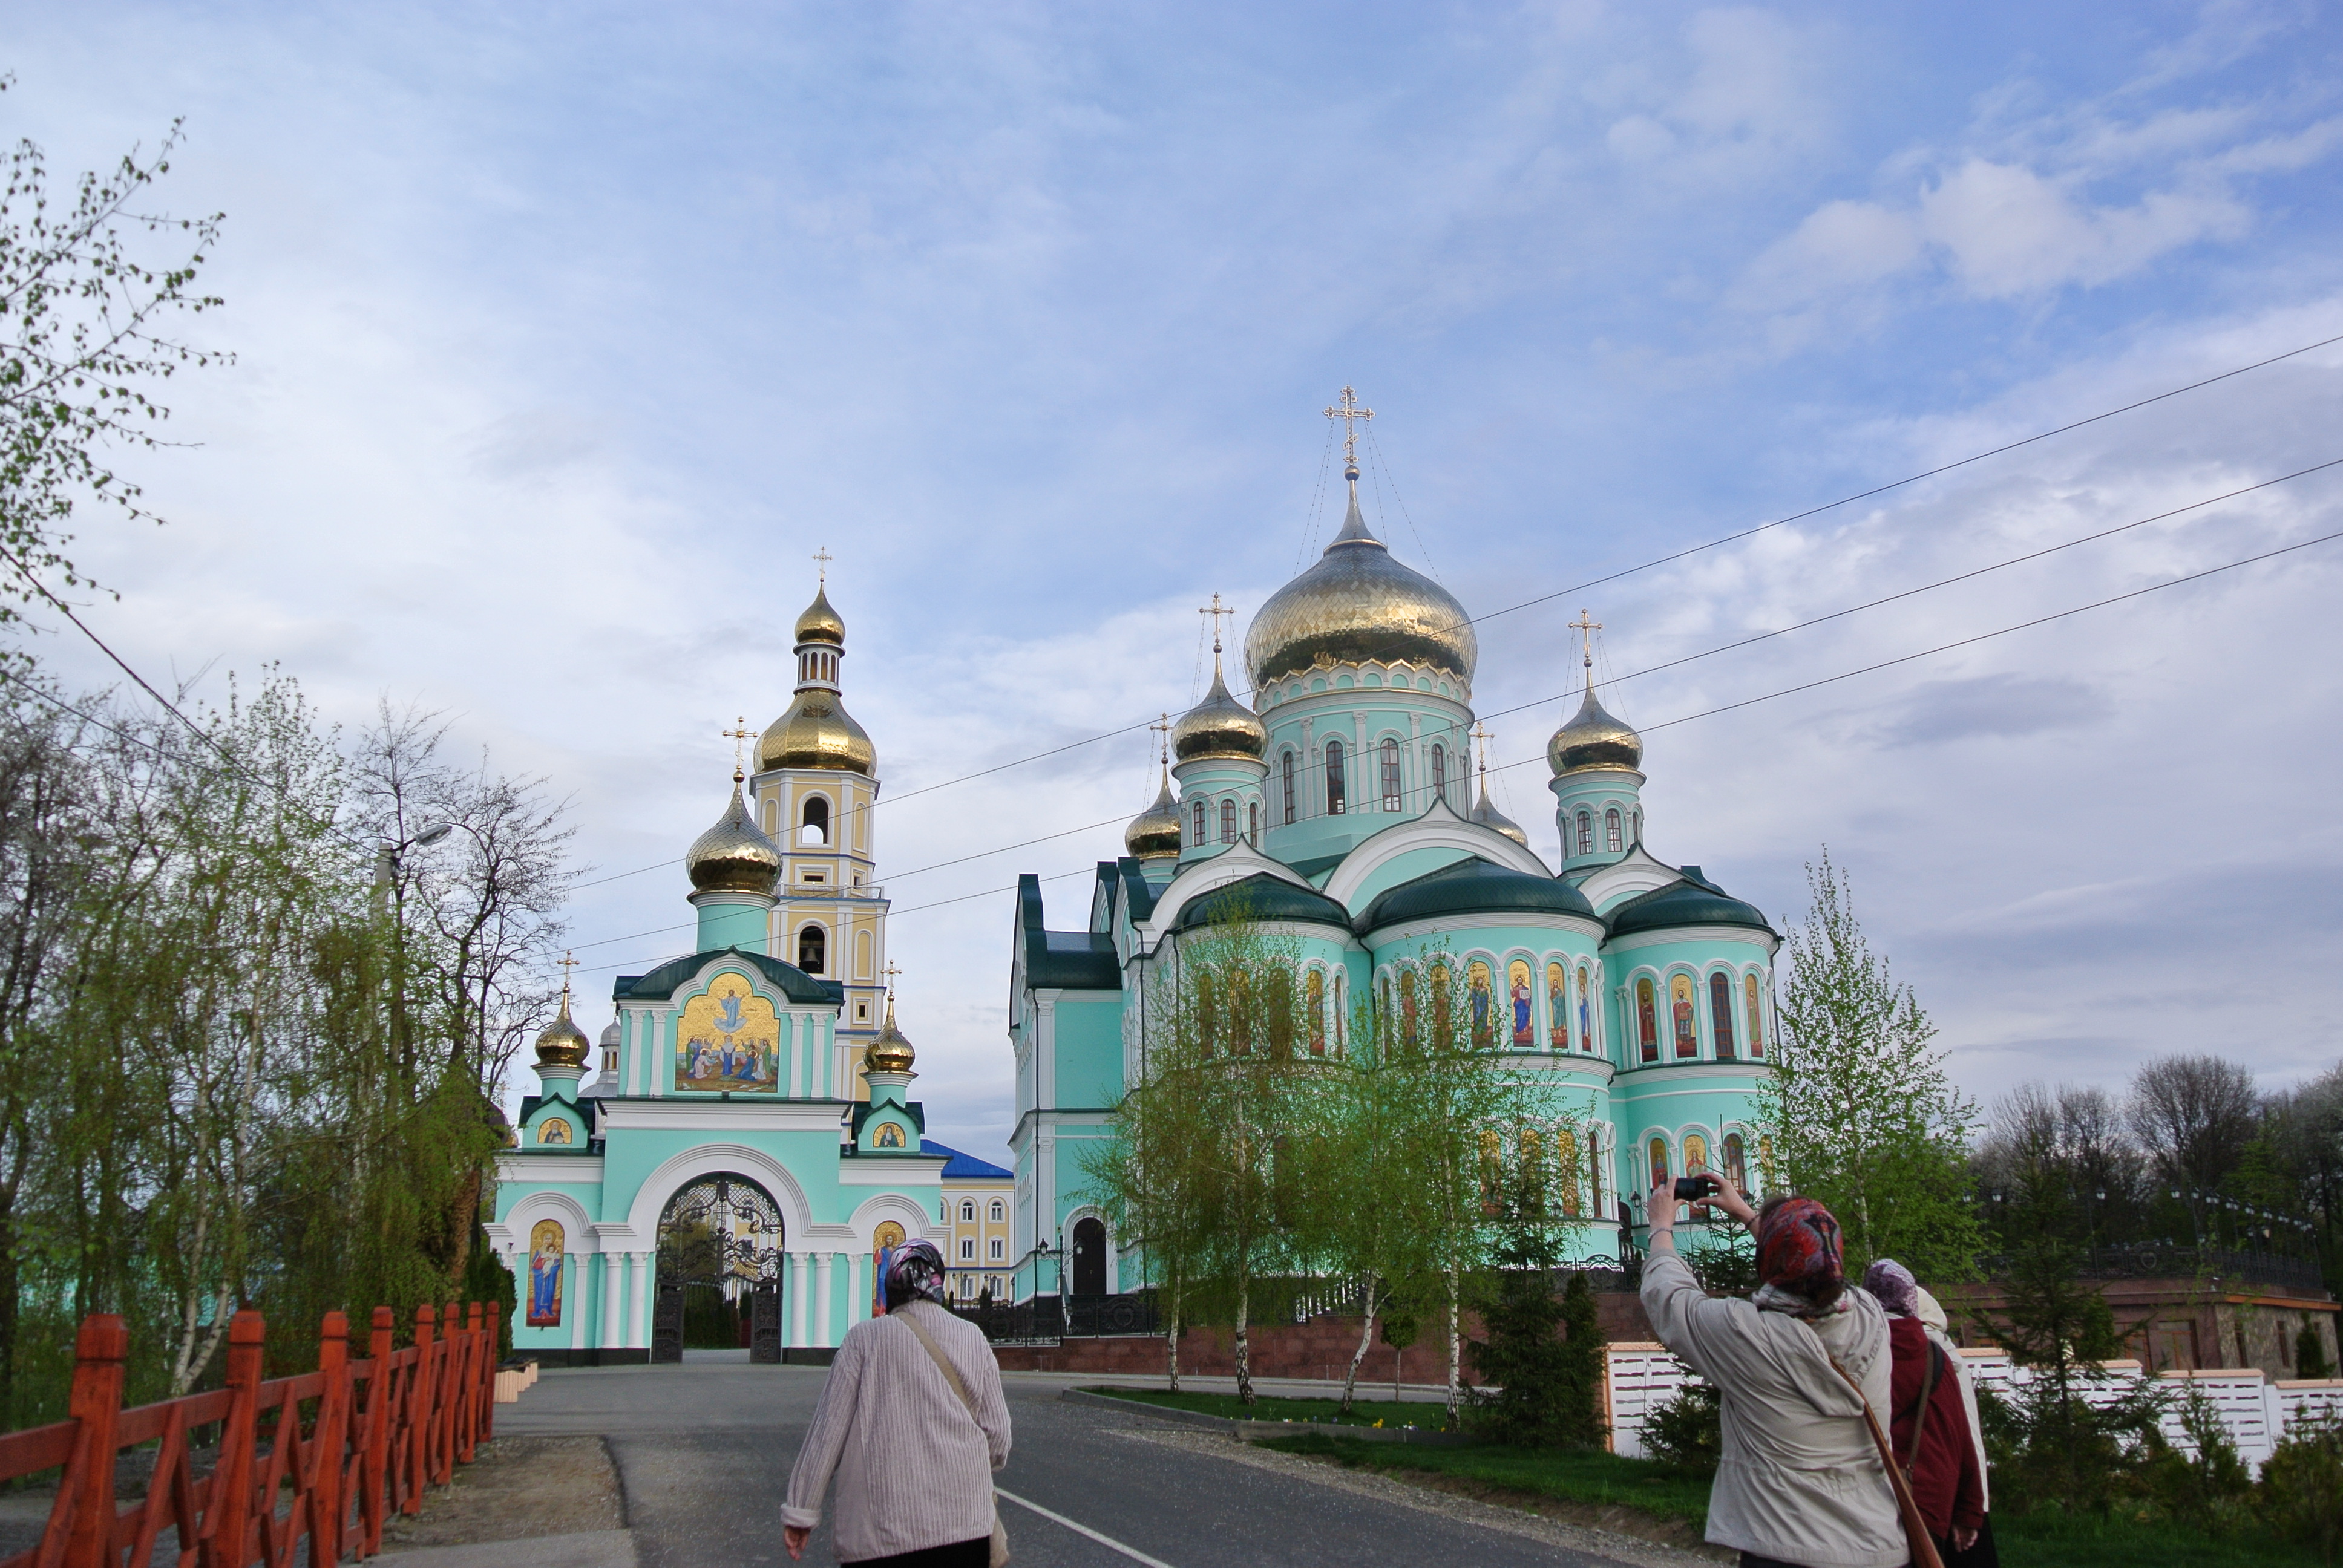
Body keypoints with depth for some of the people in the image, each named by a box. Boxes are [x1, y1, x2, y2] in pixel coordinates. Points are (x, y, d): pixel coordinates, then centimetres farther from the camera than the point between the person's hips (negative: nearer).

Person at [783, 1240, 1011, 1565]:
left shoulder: (865, 1337, -1)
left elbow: (828, 1429, -2)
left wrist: (800, 1510, 5)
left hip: (883, 1528, -2)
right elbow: (998, 1434, 7)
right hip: (966, 1525, 3)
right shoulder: (974, 1339, 5)